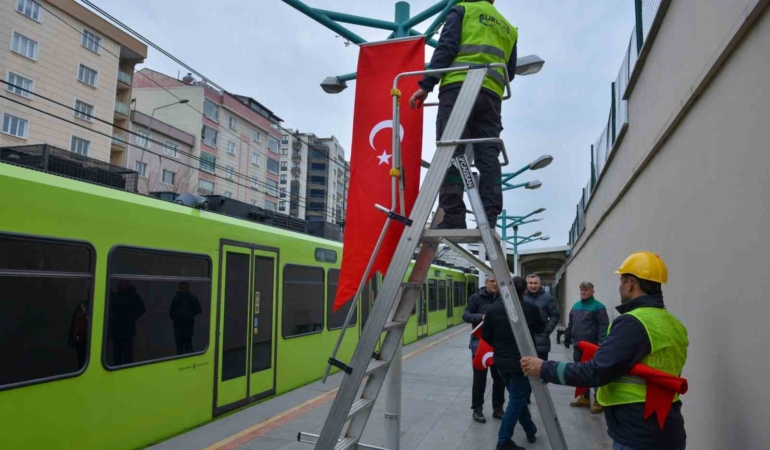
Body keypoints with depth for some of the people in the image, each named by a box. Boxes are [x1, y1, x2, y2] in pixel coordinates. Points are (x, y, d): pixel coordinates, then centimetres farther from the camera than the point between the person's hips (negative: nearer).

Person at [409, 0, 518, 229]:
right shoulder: (508, 28, 32)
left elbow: (445, 48, 1)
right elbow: (510, 72, 25)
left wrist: (426, 85, -5)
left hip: (458, 87, -5)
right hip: (491, 96, 5)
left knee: (450, 153, -12)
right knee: (488, 158, -2)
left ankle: (453, 217, -22)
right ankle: (489, 220, -12)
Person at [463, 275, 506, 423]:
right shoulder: (476, 298, -3)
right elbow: (466, 315, -6)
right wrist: (481, 317, -23)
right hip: (480, 342, -3)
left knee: (499, 377, 11)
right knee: (480, 378, 4)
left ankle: (498, 408, 27)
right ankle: (477, 409, 18)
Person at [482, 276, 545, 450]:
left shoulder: (494, 308, -3)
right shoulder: (531, 309, -13)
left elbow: (485, 335, 2)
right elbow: (540, 328, 6)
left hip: (501, 360, 5)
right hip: (521, 361, -5)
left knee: (518, 397, 21)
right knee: (517, 400, 5)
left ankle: (530, 431, 36)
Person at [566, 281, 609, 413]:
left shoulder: (598, 307, -9)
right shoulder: (576, 306, 13)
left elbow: (603, 326, -14)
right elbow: (570, 323, 19)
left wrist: (601, 343, -18)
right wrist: (568, 336, 12)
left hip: (592, 346, -7)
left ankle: (598, 401, 10)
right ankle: (584, 398, 25)